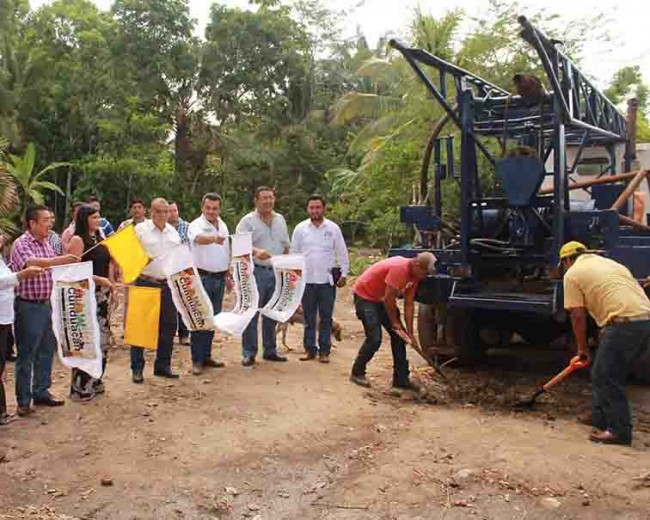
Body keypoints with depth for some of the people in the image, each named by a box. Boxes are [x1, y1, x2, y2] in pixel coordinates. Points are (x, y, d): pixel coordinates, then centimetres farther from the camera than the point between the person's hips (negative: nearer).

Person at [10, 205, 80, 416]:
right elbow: (32, 263, -32)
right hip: (28, 306, -7)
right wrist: (61, 260, -43)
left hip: (45, 304, 8)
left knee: (46, 350, 14)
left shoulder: (47, 244, 11)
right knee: (26, 354, 1)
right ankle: (23, 401, 11)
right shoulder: (21, 244, -13)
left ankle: (41, 392, 26)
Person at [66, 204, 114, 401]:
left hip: (102, 293, 8)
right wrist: (98, 279, -19)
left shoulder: (100, 237, 14)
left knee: (101, 337, 12)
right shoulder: (78, 240, -8)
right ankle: (80, 387, 6)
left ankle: (95, 381, 25)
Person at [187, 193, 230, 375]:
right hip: (202, 277, -7)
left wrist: (227, 276, 19)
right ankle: (197, 360, 2)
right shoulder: (196, 225, -11)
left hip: (219, 278, 7)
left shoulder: (223, 226, 11)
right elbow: (199, 238, -36)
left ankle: (206, 355, 22)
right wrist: (214, 238, -56)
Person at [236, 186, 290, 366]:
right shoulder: (247, 221, -5)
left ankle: (270, 350, 23)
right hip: (255, 272, -5)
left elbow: (286, 246, 20)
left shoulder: (280, 220, 13)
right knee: (251, 313, -3)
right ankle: (249, 353, 5)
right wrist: (256, 251, -35)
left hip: (276, 272, 6)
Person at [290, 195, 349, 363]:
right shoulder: (300, 228, 3)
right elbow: (293, 253, 7)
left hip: (327, 280, -1)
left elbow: (342, 252, 5)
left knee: (326, 317, 5)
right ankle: (310, 349, 17)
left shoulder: (333, 228, 2)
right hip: (307, 279, 1)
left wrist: (344, 273, 0)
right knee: (308, 318, 8)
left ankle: (324, 351, 13)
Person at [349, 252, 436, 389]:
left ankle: (401, 378, 11)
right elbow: (388, 299, -26)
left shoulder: (414, 274, -3)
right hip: (364, 296, -9)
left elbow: (409, 304, 0)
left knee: (398, 335, 4)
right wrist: (395, 322, -13)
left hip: (381, 298, 9)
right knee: (375, 339, -16)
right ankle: (357, 373, 5)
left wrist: (410, 332, -3)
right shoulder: (399, 268, -31)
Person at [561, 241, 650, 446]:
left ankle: (620, 431, 6)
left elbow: (578, 315, 2)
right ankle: (601, 422, 30)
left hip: (623, 323, -8)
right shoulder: (609, 262, 28)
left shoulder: (573, 273, 6)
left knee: (606, 377, 3)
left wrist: (582, 348, 14)